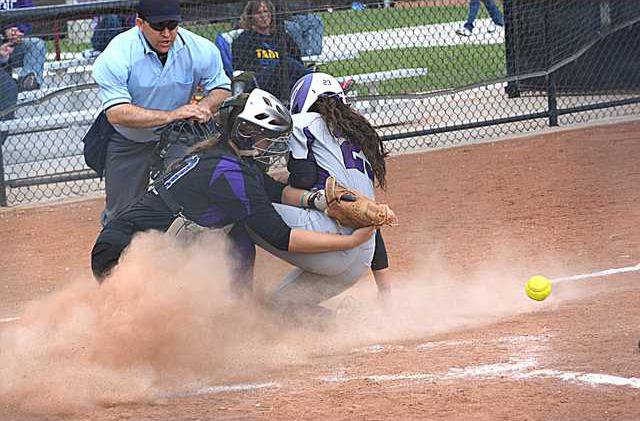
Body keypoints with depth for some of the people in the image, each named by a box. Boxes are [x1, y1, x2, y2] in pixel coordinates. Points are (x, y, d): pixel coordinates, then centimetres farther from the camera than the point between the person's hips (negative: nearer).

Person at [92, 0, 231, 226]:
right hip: (127, 143, -2)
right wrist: (170, 116, -45)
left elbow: (223, 89, -7)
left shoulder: (201, 50, -18)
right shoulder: (116, 56, -29)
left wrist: (205, 106, -32)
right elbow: (116, 113, -36)